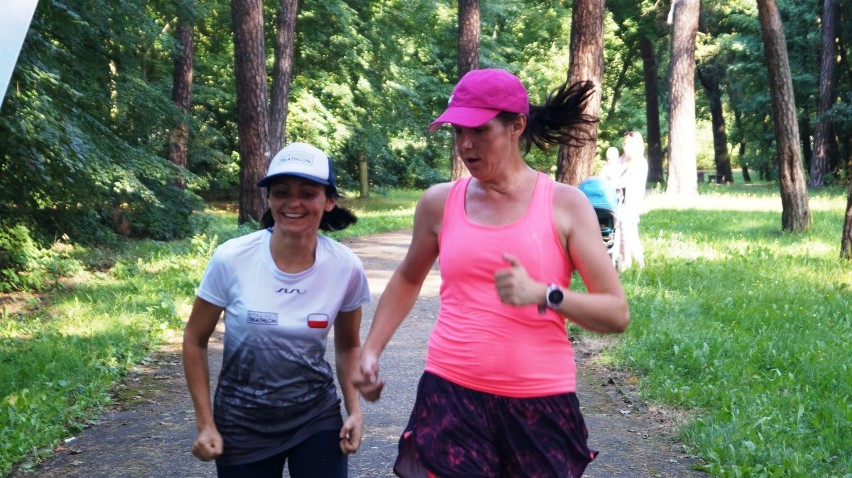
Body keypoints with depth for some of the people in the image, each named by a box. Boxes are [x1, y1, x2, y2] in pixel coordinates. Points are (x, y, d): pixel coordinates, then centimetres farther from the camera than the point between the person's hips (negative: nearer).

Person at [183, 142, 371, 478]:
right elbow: (195, 341, -3)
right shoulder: (231, 260, -16)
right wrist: (206, 424, -5)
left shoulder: (346, 268, -11)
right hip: (241, 423, -1)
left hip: (317, 419, 1)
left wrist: (355, 410, -6)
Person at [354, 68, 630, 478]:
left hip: (540, 406, -1)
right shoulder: (439, 203, 4)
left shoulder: (565, 206, -3)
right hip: (450, 398, 1)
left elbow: (617, 314, -5)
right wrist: (371, 350, 14)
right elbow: (408, 279, 23)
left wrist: (543, 294, -20)